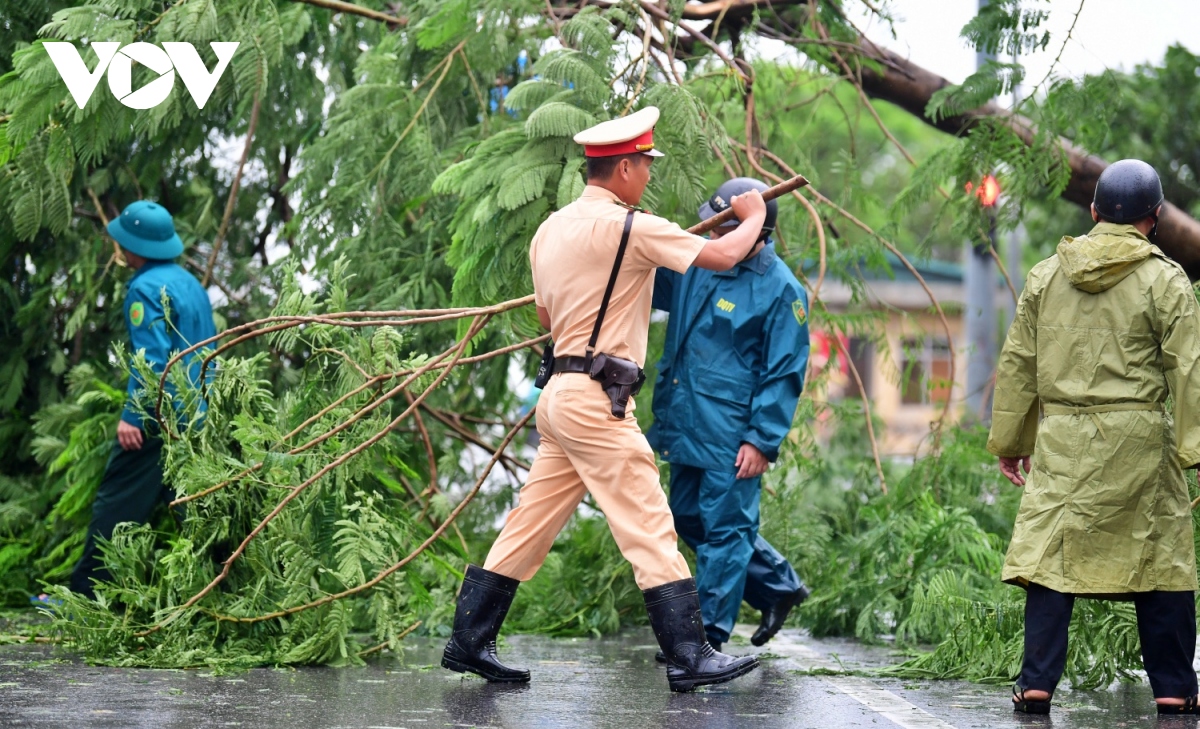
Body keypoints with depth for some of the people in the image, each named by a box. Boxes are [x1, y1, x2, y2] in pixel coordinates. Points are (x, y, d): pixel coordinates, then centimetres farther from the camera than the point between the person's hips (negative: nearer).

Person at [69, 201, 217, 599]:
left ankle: (84, 595, -5)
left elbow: (152, 358, -20)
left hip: (157, 419, -9)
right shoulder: (191, 283, 15)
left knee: (115, 505, -5)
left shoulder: (146, 287, -12)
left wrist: (132, 416, -21)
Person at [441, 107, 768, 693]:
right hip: (597, 397, -9)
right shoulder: (625, 226, -12)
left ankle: (469, 642, 14)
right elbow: (721, 255, -12)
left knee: (530, 527, 12)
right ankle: (689, 658, -5)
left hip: (559, 396, 9)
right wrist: (752, 216, 9)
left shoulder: (551, 229, 14)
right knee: (649, 529, -6)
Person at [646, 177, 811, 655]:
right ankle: (780, 587, 30)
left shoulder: (780, 290, -12)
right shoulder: (697, 261, 7)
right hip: (687, 425, 8)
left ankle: (708, 634, 4)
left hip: (732, 435, -8)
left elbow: (784, 375, -11)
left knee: (723, 530, -2)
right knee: (690, 519, 16)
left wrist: (762, 441, -15)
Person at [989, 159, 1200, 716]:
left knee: (1049, 555, 3)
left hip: (1062, 441, 2)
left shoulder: (1047, 274, 9)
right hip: (1138, 439, -2)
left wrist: (1010, 441, 20)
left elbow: (1017, 363, 13)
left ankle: (1036, 683, -4)